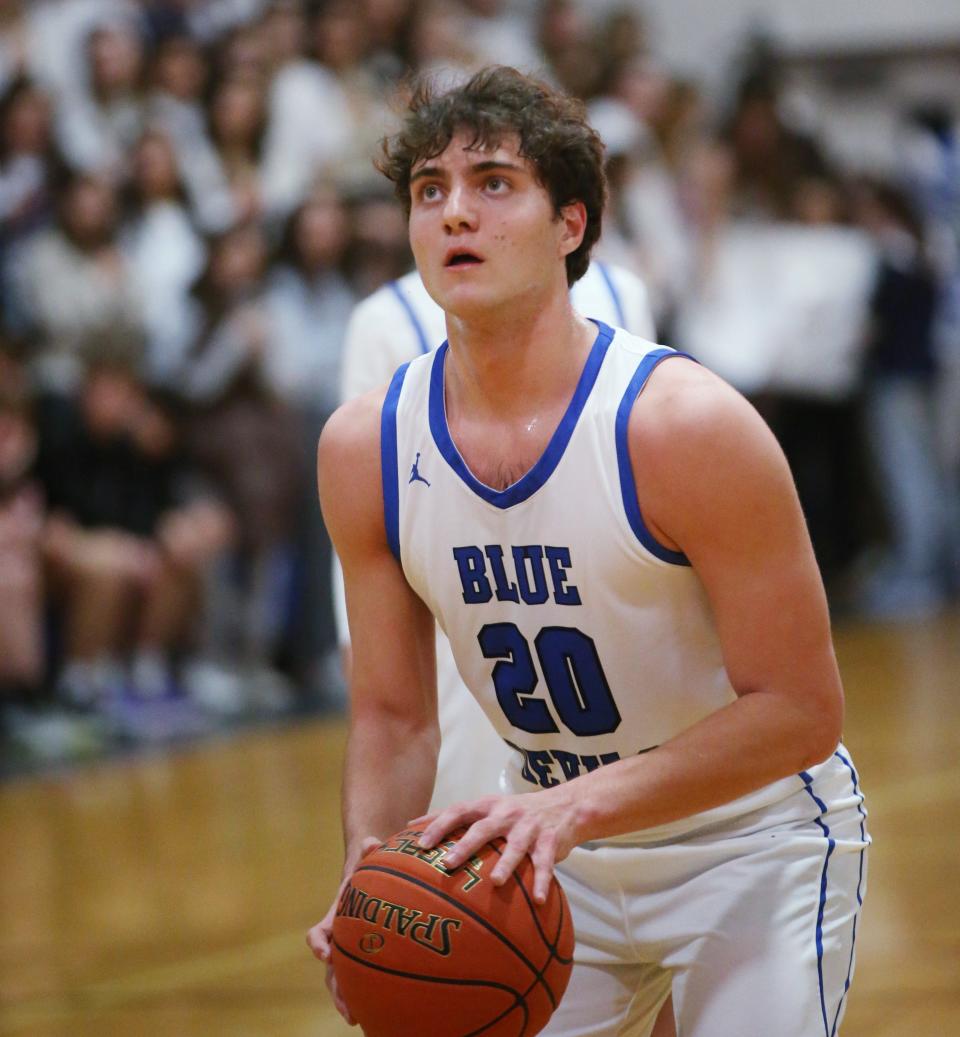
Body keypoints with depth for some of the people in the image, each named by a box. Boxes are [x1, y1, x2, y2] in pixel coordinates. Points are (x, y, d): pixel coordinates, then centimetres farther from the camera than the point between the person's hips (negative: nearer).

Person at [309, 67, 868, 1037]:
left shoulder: (684, 426, -25)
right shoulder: (365, 448, -10)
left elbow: (799, 709, -22)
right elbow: (393, 716, 0)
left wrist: (580, 803, -33)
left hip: (755, 842, -4)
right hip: (560, 852, 4)